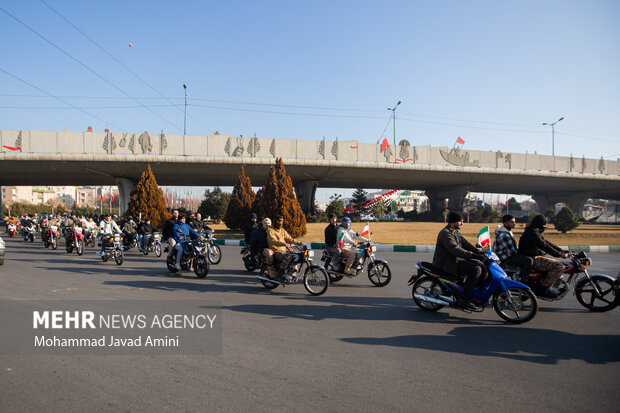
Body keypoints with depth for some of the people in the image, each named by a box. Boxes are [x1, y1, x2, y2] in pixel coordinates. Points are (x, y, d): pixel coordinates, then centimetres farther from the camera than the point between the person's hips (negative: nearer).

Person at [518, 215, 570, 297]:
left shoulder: (535, 232, 20)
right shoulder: (532, 232, -15)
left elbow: (547, 242, 22)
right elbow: (544, 246, -23)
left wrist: (561, 250, 13)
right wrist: (561, 255, -20)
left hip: (534, 258, 11)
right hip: (532, 260, -11)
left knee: (555, 263, 23)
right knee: (559, 267, -18)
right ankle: (545, 287, -15)